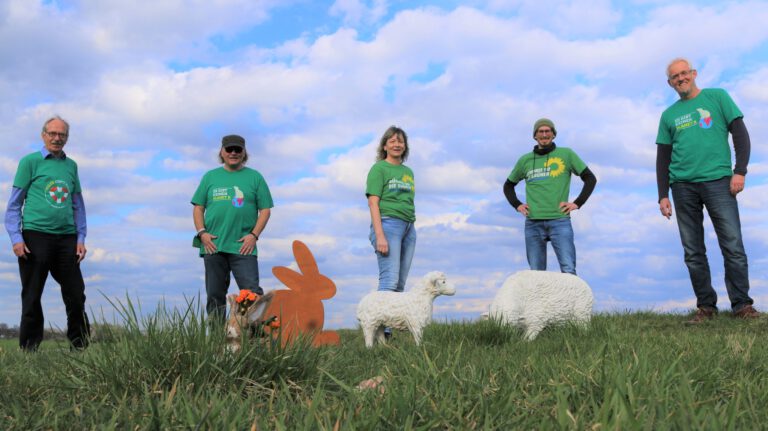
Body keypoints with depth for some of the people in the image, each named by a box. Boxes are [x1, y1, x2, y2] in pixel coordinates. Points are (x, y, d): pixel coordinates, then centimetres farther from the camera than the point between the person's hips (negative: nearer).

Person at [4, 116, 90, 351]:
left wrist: (81, 238, 7)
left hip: (66, 238, 4)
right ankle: (29, 350, 12)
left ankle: (80, 347, 13)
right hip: (36, 235, -4)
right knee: (32, 298, 3)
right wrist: (16, 238, -8)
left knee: (76, 296, 4)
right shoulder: (30, 161, 2)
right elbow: (15, 204, 1)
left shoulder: (71, 165, 13)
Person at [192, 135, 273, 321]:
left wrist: (254, 235, -6)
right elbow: (198, 208, 13)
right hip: (213, 245, 3)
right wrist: (202, 233, -2)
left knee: (252, 292, -11)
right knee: (215, 295, 7)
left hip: (243, 246, -2)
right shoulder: (210, 177, 14)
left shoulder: (255, 177, 8)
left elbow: (265, 210, 5)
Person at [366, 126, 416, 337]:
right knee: (390, 279, -15)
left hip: (409, 227, 7)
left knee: (400, 283, 2)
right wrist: (379, 235, -16)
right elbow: (373, 202, -7)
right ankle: (381, 329, -15)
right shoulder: (379, 169, 1)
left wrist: (411, 230, 14)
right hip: (388, 224, -7)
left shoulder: (408, 172, 20)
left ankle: (391, 328, 4)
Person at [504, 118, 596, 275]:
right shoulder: (525, 160, 14)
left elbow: (590, 178, 10)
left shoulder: (566, 154, 7)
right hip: (533, 223, 3)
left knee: (568, 271, -11)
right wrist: (517, 205, 10)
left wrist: (577, 203, 0)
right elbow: (508, 185, 26)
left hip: (559, 221, -2)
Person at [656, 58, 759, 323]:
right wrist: (663, 195, 7)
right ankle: (705, 306, 9)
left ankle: (742, 305, 1)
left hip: (718, 181, -2)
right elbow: (662, 159, 15)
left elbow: (740, 134, 5)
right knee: (694, 253, 2)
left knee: (733, 247, -7)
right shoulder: (668, 115, 16)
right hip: (683, 187, 3)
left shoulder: (717, 97, 10)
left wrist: (740, 171, -7)